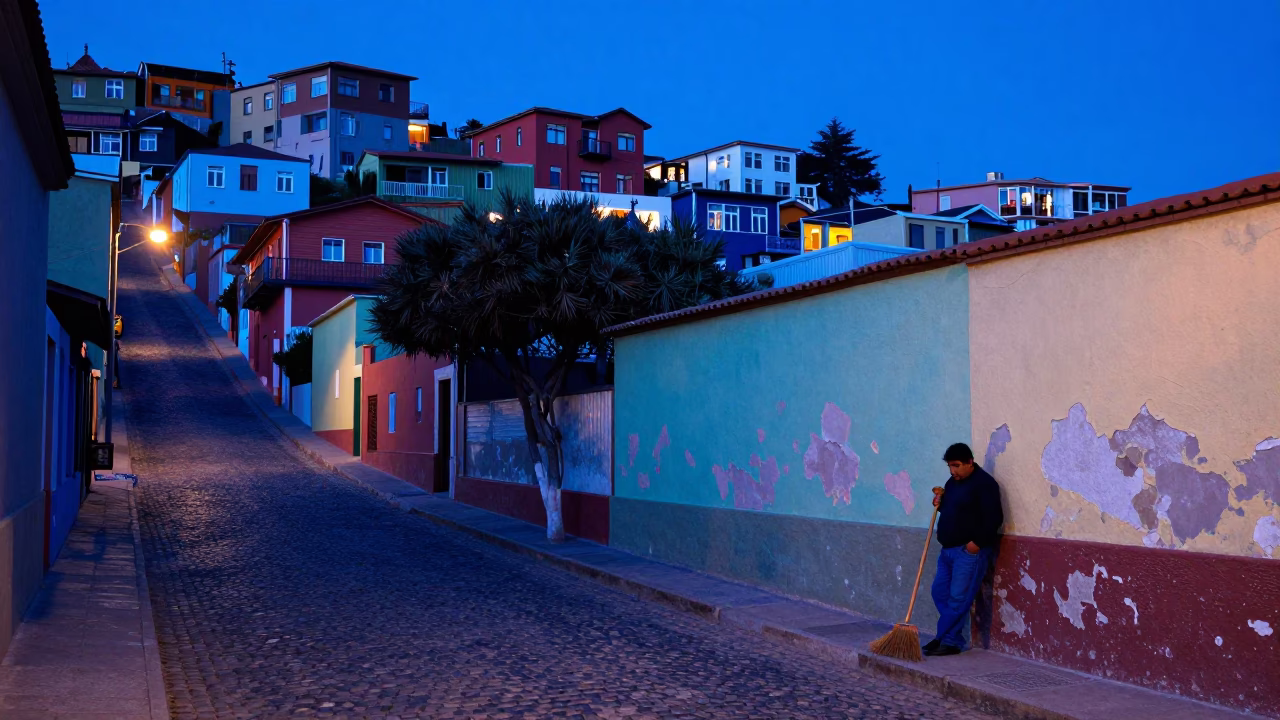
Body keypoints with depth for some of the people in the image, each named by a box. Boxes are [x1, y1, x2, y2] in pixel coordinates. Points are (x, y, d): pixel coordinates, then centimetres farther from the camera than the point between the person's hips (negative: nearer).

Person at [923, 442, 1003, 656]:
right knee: (940, 592, 10)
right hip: (949, 549, 10)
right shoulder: (952, 482, 15)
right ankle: (950, 637, 20)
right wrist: (940, 503, 7)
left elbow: (993, 518, -18)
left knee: (958, 599, -7)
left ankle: (950, 642, -1)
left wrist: (977, 542, -20)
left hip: (970, 551, -9)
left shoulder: (984, 483, -13)